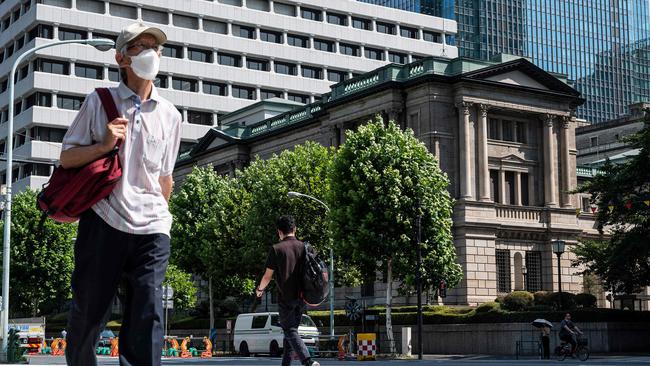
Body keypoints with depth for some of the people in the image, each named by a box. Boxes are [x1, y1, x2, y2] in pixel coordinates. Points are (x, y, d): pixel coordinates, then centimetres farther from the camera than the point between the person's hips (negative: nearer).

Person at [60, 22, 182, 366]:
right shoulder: (99, 102, 3)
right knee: (88, 311, 8)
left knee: (147, 317, -8)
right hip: (103, 221, -1)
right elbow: (67, 157, 3)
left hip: (151, 229, 2)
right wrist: (104, 145, -12)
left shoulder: (169, 115, 11)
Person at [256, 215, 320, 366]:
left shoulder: (276, 249, -9)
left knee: (290, 331, -3)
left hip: (285, 297, -5)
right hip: (301, 297, 5)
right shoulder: (304, 247, 4)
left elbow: (268, 276, -5)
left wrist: (259, 289, 14)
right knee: (291, 329, 17)